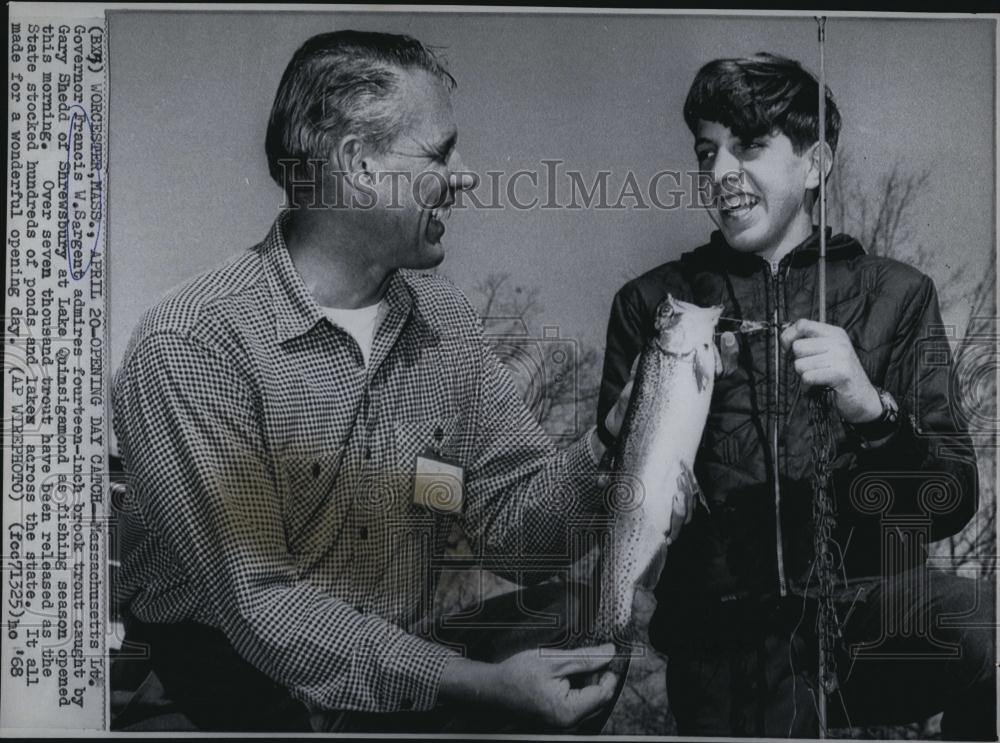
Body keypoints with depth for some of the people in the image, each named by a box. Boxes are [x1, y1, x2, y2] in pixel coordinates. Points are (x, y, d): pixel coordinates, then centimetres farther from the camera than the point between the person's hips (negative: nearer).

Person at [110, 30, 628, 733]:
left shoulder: (443, 317, 4)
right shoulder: (192, 345, -16)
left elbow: (511, 522, 2)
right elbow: (259, 603, -21)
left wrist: (610, 445, -17)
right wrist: (477, 685, -27)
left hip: (410, 667, 6)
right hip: (238, 694, -5)